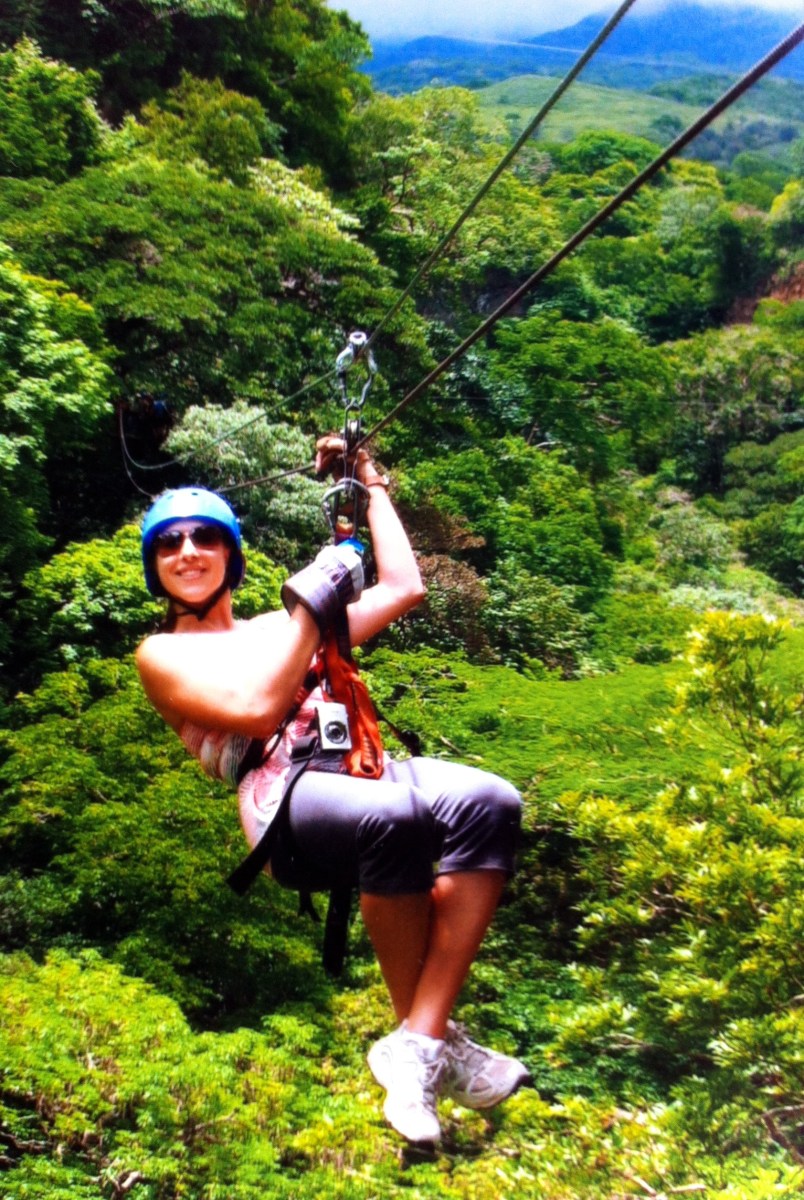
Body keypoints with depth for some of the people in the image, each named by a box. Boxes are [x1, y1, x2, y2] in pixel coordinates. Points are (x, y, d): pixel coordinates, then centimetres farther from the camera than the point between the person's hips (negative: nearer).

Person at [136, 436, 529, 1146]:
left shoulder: (279, 626, 30)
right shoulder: (163, 655, 16)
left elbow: (404, 589, 25)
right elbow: (255, 712, -4)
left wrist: (372, 488, 32)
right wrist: (311, 604, -2)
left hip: (364, 768, 5)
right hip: (286, 802, -5)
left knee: (488, 802, -28)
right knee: (396, 818, -39)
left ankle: (417, 1043, -27)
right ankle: (433, 1039, -19)